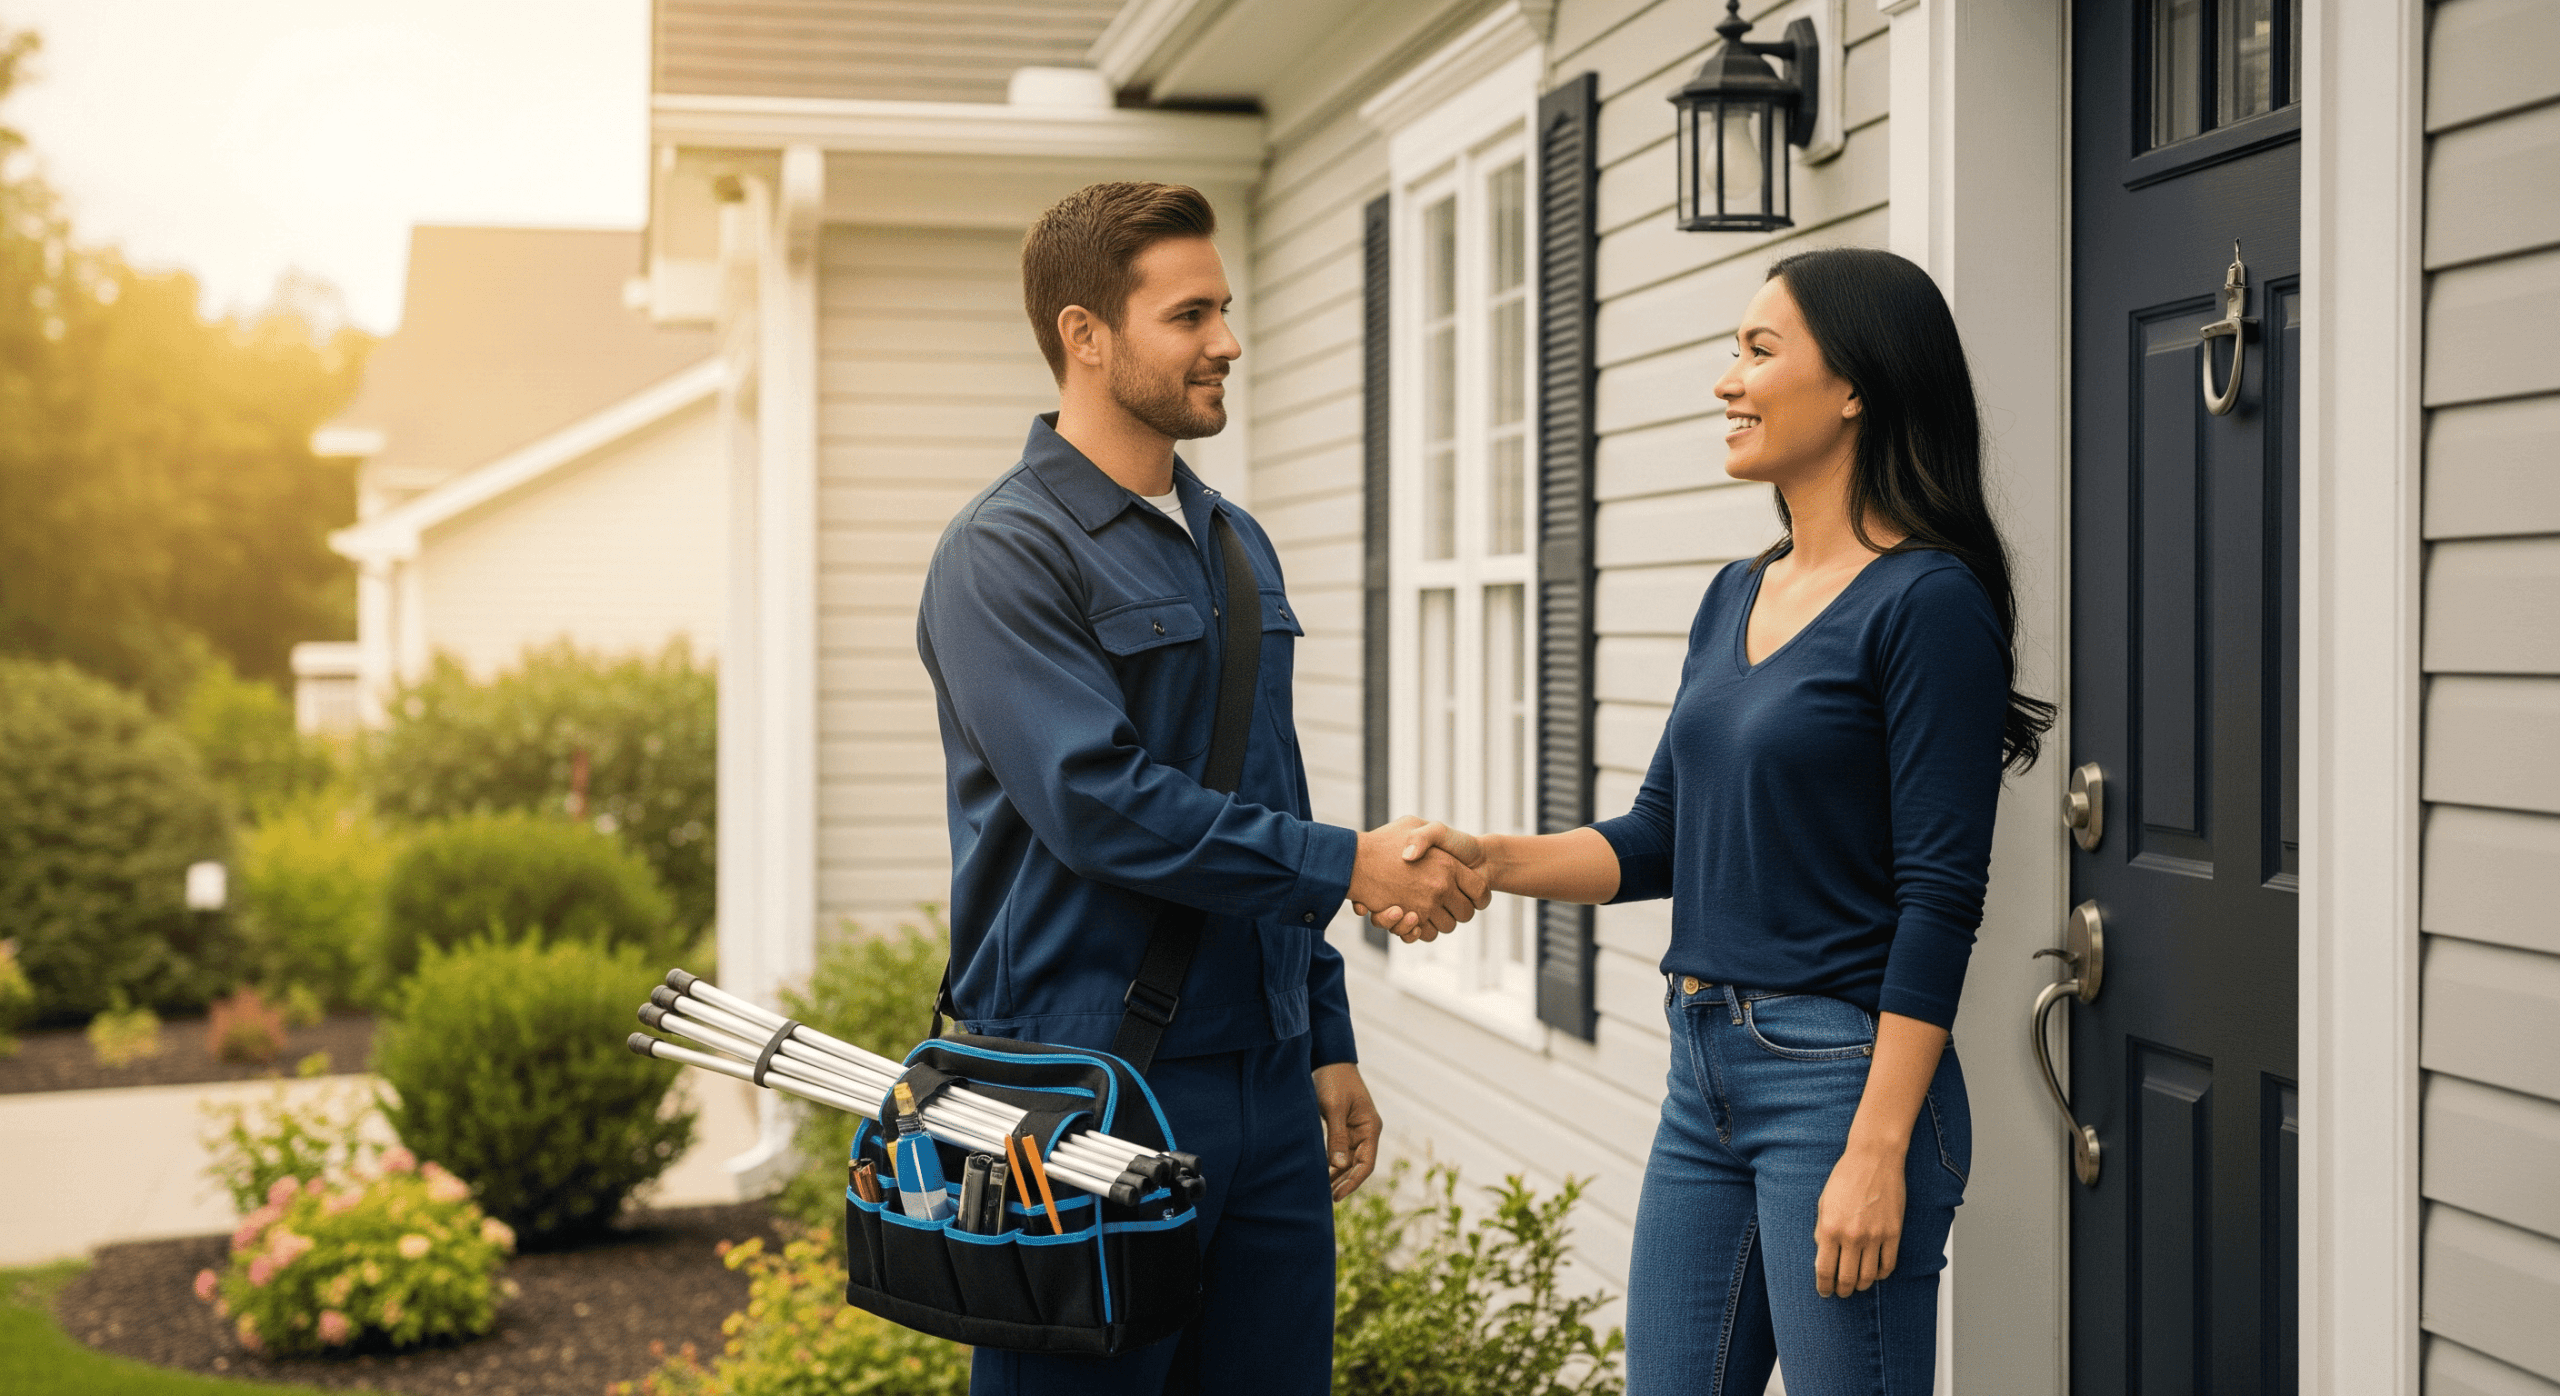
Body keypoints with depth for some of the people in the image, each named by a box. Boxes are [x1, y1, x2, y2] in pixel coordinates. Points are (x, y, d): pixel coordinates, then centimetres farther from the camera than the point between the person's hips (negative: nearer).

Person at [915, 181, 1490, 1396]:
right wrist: (1351, 866, -18)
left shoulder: (1238, 545, 15)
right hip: (1091, 1090, -7)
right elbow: (1104, 804, -21)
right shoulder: (1005, 552, -10)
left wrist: (1326, 1042, 19)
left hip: (1265, 1080, 7)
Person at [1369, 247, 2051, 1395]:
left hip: (1840, 1074, -8)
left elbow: (1941, 897, -16)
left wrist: (1879, 1149, -20)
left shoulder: (1927, 601, -13)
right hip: (1704, 1067, 8)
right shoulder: (1736, 597, 13)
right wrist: (1487, 860, -2)